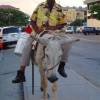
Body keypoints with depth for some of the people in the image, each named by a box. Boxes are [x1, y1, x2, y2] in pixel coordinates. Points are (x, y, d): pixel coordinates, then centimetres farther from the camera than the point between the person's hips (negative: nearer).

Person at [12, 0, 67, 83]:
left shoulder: (59, 8, 3)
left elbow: (62, 23, 3)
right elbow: (32, 21, 6)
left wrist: (54, 27, -17)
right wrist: (36, 29, -14)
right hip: (39, 32, 0)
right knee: (28, 46, -24)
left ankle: (61, 66, -4)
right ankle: (21, 74, -23)